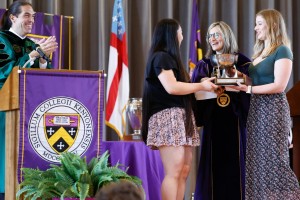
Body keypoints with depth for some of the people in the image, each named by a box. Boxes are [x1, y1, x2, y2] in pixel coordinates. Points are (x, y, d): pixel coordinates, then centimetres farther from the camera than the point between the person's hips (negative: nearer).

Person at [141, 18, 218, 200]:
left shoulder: (170, 58, 24)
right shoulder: (161, 57, -6)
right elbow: (171, 87, -18)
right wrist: (201, 85, -9)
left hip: (180, 116, 10)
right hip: (168, 116, -10)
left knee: (184, 171, 3)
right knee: (174, 172, -15)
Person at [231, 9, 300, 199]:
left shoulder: (282, 50, -8)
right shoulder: (260, 52, 17)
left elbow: (279, 85, -17)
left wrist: (248, 89, -21)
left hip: (273, 108, -8)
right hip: (257, 109, 8)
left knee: (274, 160, -8)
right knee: (258, 159, 5)